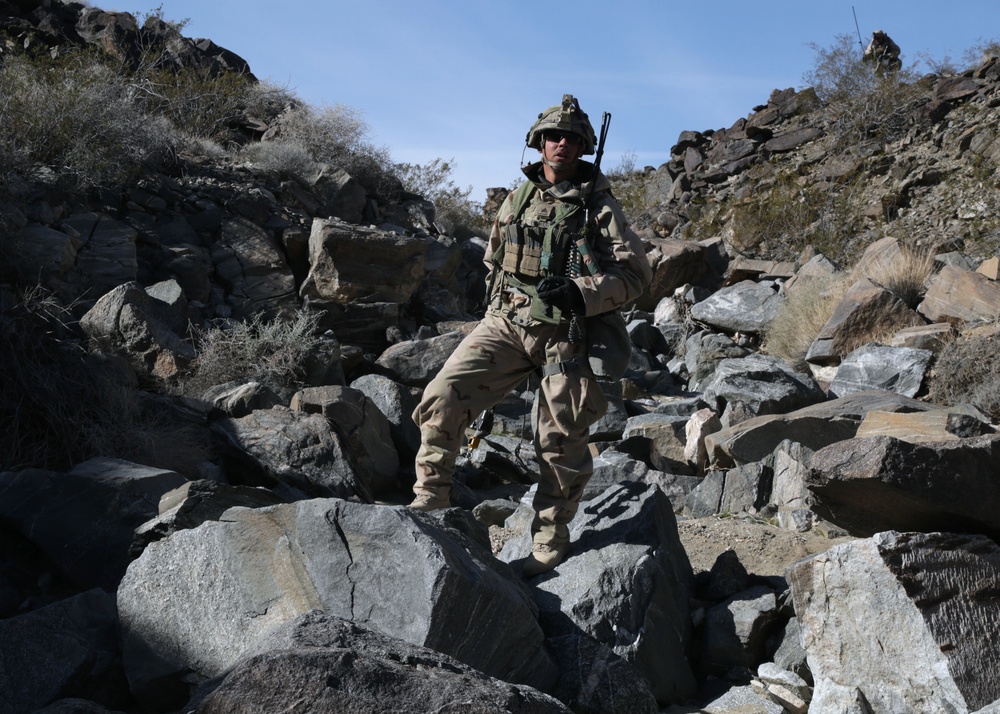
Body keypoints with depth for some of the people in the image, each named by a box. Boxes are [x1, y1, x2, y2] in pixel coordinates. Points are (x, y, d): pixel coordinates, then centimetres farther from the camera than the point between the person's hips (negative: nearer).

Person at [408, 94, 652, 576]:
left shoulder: (598, 206, 0)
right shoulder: (518, 199, 13)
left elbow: (636, 272, -7)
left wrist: (580, 292, -21)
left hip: (565, 334, -3)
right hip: (505, 321, 3)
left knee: (561, 445, 2)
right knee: (442, 398, -15)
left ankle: (548, 549, 19)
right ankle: (428, 504, 0)